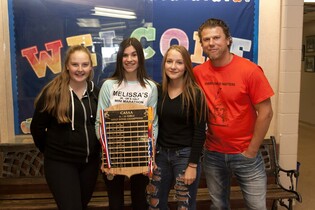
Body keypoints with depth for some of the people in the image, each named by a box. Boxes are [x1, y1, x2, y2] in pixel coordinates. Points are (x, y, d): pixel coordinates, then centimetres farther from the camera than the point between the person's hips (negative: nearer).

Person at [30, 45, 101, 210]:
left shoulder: (95, 92, 1)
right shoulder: (52, 92, -12)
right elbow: (37, 127, -5)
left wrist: (96, 149, 5)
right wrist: (51, 151, 4)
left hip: (91, 161, 5)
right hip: (60, 162, -5)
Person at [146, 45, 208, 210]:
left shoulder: (195, 93, -11)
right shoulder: (159, 91, 2)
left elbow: (199, 132, -12)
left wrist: (193, 165, -14)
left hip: (185, 155, -4)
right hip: (161, 153, 4)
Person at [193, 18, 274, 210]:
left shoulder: (250, 70, -15)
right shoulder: (197, 73, -5)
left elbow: (265, 113, -12)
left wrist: (251, 152, -9)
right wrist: (201, 137, 0)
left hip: (245, 153, -3)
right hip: (213, 153, 3)